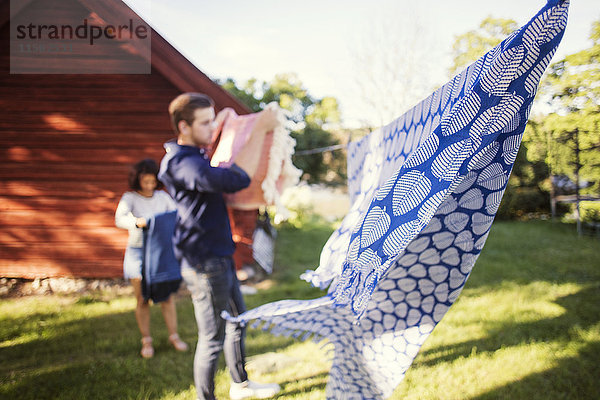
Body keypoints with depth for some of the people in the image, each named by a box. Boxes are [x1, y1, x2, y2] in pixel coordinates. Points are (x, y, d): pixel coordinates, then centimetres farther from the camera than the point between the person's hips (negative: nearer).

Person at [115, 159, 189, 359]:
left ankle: (174, 336, 15)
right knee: (142, 299, 2)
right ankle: (146, 340, 15)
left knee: (167, 295, 2)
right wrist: (138, 222, -43)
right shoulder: (129, 198, -6)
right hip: (138, 251, -2)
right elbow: (119, 219, -23)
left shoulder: (163, 197, 3)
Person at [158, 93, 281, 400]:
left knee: (237, 321, 24)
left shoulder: (195, 155, 10)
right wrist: (260, 130, -30)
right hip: (205, 264, -11)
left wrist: (225, 119, 17)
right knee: (212, 339, 2)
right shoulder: (183, 164, -24)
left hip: (220, 257, 11)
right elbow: (236, 179, -37)